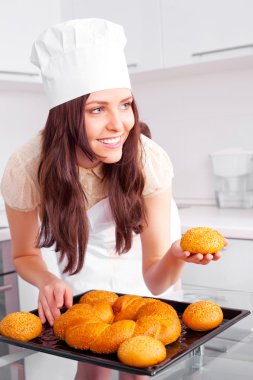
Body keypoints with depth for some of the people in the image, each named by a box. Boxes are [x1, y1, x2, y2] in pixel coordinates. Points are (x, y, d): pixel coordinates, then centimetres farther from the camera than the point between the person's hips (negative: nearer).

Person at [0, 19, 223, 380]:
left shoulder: (149, 160, -35)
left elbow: (154, 280, -30)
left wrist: (176, 255, -51)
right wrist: (48, 282, -35)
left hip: (138, 260, 0)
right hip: (84, 269, 1)